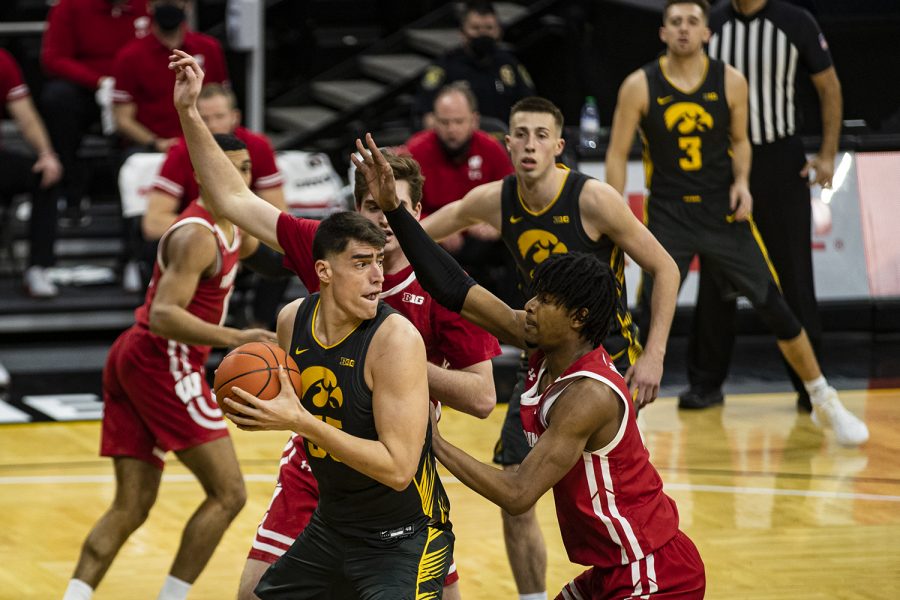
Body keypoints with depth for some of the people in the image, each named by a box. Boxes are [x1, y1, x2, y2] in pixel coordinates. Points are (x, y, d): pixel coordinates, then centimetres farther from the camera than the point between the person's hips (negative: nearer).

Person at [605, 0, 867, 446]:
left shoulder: (730, 82, -4)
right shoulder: (640, 87, -8)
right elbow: (618, 154, -2)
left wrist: (741, 182, -8)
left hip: (722, 210, 1)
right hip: (667, 214, -1)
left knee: (775, 308, 1)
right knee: (648, 317, -10)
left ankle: (824, 402, 15)